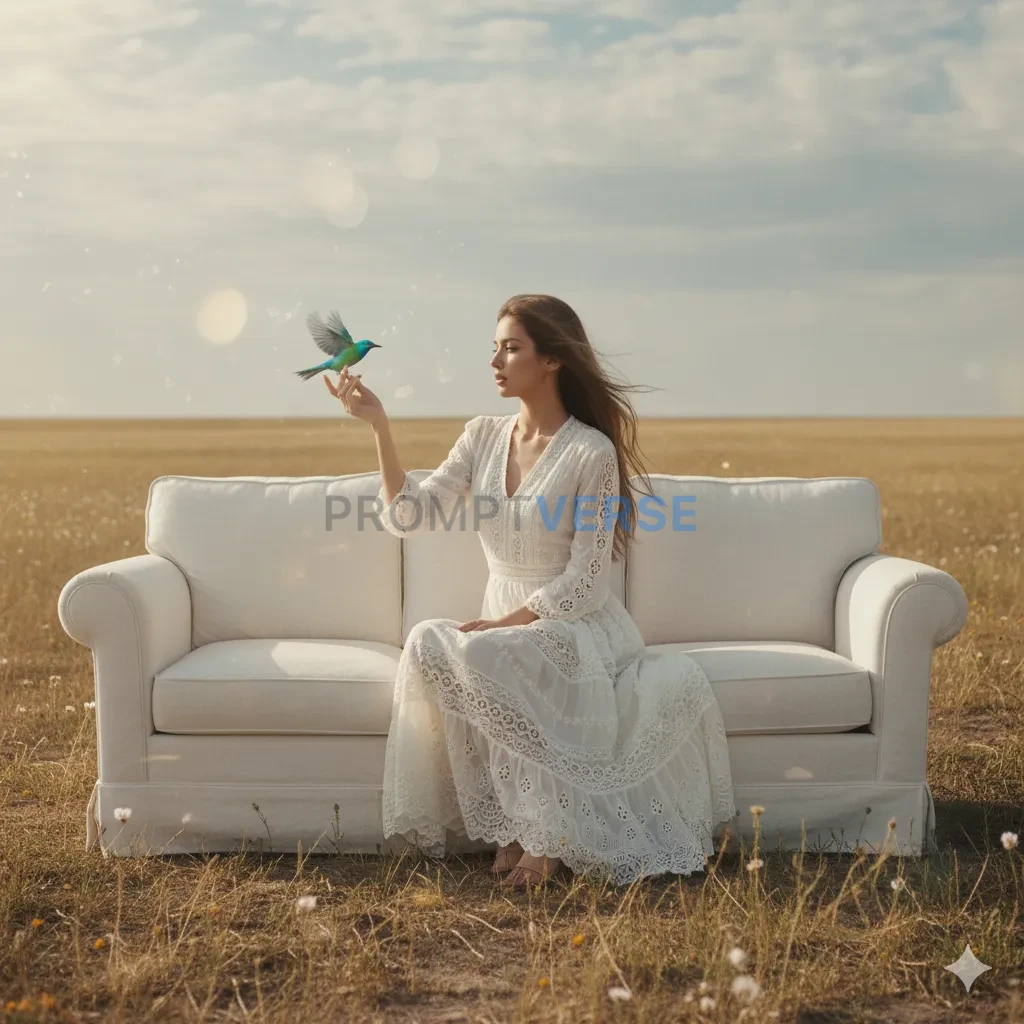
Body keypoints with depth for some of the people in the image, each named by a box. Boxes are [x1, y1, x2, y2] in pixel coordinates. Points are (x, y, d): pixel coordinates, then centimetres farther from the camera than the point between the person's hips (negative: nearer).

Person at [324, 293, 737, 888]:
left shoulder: (592, 452, -10)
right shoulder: (483, 437, 7)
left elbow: (586, 582, -13)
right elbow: (410, 517, -1)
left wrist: (506, 623, -20)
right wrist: (380, 426, -8)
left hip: (574, 627, -5)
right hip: (504, 628, 5)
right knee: (428, 645, -27)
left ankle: (541, 834, -15)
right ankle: (528, 828, -15)